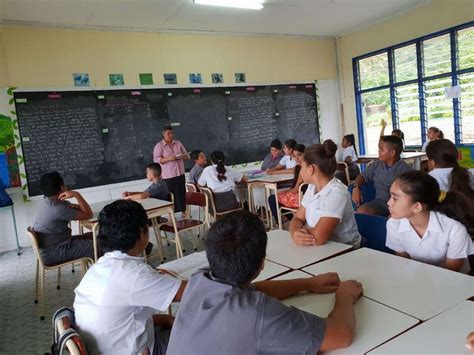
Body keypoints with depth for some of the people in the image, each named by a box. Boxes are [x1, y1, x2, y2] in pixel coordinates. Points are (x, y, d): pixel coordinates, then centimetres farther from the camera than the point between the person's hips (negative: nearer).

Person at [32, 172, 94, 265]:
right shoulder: (57, 209, -26)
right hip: (53, 254, -9)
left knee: (92, 236, 12)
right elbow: (88, 215, -20)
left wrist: (74, 207, -14)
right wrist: (76, 194, -23)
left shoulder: (47, 202, 4)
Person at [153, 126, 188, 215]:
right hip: (168, 175, -4)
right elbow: (156, 159, -11)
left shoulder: (178, 143, 12)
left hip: (180, 173, 4)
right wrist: (168, 158, -24)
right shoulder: (159, 146, -2)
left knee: (182, 193, 5)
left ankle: (183, 211, 16)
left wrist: (182, 156, -8)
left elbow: (186, 155, 16)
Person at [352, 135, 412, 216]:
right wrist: (356, 187, 2)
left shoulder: (404, 169, -3)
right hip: (379, 201, 3)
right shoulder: (376, 165, 12)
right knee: (361, 211, -28)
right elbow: (363, 176, 24)